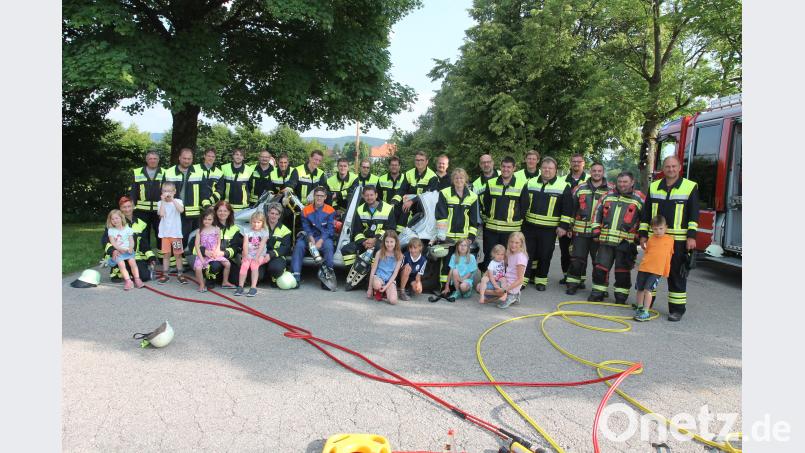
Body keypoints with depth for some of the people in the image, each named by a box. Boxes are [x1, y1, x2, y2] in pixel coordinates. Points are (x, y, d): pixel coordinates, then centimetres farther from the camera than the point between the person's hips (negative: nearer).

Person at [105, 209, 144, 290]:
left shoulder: (127, 229, 10)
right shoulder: (111, 230, 9)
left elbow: (131, 241, 5)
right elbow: (113, 243, 0)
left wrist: (131, 248, -15)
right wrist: (120, 249, -16)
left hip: (128, 250, 0)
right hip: (118, 251, 0)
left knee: (132, 262, -22)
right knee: (121, 264, -23)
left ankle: (137, 279, -16)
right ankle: (128, 281, -24)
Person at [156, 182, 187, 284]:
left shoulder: (178, 201, -1)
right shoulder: (160, 203, 3)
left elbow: (181, 210, -22)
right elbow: (161, 214, -14)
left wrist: (172, 199, -20)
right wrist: (163, 201, -12)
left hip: (176, 233, -1)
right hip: (165, 233, 2)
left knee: (178, 254, 5)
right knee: (166, 254, 8)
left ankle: (180, 274, 14)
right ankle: (165, 275, 17)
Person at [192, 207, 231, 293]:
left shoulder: (217, 229, 3)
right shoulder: (200, 230, 1)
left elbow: (219, 243, 5)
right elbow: (197, 245, -3)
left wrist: (216, 252, -10)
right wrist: (201, 257, -12)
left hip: (215, 254, 1)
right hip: (203, 254, -1)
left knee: (227, 263, -12)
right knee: (198, 268, -25)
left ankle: (225, 282, 8)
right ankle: (202, 285, -2)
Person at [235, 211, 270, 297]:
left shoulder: (264, 232, 2)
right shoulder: (247, 231, 8)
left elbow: (262, 245, -9)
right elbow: (245, 244, -2)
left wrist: (257, 257, -19)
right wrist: (246, 255, -16)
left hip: (260, 255, -2)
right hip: (249, 254, 2)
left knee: (254, 265, -29)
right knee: (244, 264, -25)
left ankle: (254, 287, -29)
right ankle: (240, 287, -22)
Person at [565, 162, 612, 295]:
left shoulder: (611, 189, 4)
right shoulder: (580, 188, 7)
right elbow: (571, 208, 10)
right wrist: (569, 227, 7)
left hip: (600, 233, -1)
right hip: (580, 231, 1)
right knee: (576, 258, 2)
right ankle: (573, 284, 13)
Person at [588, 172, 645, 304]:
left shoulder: (639, 199, 0)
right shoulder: (608, 196, 10)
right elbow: (598, 214, 15)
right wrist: (596, 232, 10)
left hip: (626, 243, -3)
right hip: (606, 240, 3)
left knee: (622, 271, 5)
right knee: (600, 267, 6)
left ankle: (621, 297, 17)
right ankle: (598, 293, 18)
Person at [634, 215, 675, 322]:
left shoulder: (670, 239, 3)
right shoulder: (651, 239, 6)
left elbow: (670, 255, 12)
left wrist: (667, 271, 13)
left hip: (657, 270, -3)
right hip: (644, 268, 3)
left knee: (647, 289, -13)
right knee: (640, 289, 11)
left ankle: (645, 312, -9)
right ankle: (639, 308, 30)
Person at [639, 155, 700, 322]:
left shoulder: (690, 187, 1)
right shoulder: (653, 187, 10)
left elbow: (694, 214, -3)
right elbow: (646, 213, 11)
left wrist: (692, 236, -10)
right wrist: (643, 234, 5)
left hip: (678, 240, -3)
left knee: (677, 275, 1)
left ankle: (677, 309, 9)